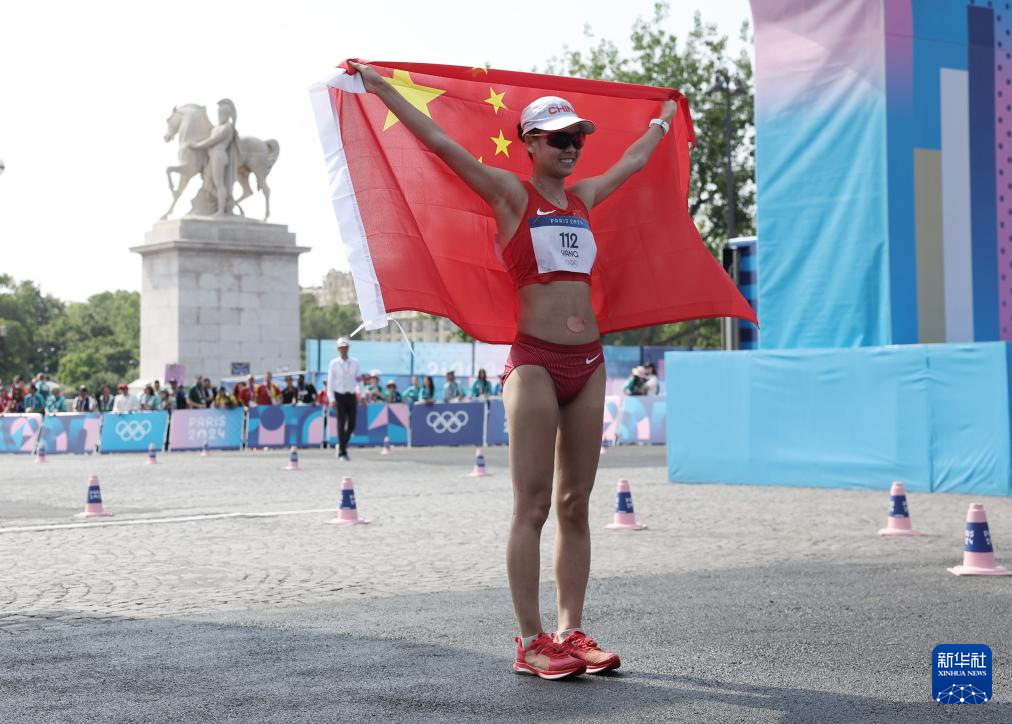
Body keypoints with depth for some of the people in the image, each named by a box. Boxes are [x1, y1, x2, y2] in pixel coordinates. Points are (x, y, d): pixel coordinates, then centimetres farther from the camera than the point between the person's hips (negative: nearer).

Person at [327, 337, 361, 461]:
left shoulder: (355, 362, 4)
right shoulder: (334, 363, -2)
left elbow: (358, 380, 7)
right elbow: (330, 382, -3)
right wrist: (332, 399, -9)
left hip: (351, 396, 3)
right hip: (339, 395, -3)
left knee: (352, 424, 3)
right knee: (341, 424, -6)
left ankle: (342, 445, 26)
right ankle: (342, 452, -2)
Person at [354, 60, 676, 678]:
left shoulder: (584, 197, 17)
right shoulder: (511, 194, 1)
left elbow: (635, 159, 35)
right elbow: (438, 140, -1)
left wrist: (665, 117, 49)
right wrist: (378, 85, -1)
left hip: (587, 363, 6)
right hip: (534, 361, -6)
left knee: (576, 505, 7)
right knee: (533, 506, -5)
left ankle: (572, 632, 12)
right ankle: (531, 642, -1)